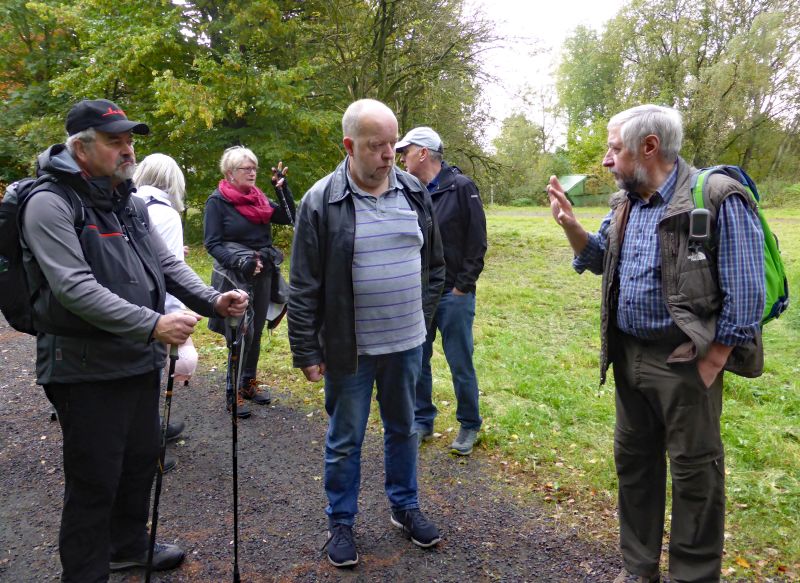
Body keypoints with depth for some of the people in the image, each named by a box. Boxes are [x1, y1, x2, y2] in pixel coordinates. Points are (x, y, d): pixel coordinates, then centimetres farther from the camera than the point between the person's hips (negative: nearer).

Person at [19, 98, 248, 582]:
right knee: (95, 481, 4)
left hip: (140, 361, 8)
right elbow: (76, 288, -25)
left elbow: (167, 264, 10)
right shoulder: (50, 204, -15)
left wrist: (214, 300, -6)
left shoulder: (131, 204, 10)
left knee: (141, 460, 21)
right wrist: (152, 324, -31)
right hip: (87, 370, -8)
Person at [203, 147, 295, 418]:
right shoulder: (218, 201, -7)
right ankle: (233, 392, 8)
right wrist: (240, 261, -24)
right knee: (242, 334, -7)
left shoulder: (259, 198, 7)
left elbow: (289, 218, 5)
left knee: (256, 332, 12)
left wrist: (282, 189, -5)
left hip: (263, 276, 5)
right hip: (235, 278, -5)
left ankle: (249, 382, 28)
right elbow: (212, 244, -11)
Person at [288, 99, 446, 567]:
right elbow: (304, 288, -9)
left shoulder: (415, 194, 2)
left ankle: (405, 506, 40)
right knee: (345, 439, 12)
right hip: (348, 349, -3)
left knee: (403, 429, 19)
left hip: (407, 344, 4)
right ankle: (341, 522, 32)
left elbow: (434, 265, 12)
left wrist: (423, 318, 9)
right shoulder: (321, 202, -11)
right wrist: (306, 352, -7)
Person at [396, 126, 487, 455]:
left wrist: (463, 285, -11)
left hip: (453, 294, -5)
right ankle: (422, 421, 29)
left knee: (460, 365, 5)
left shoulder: (461, 188, -8)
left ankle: (469, 427, 23)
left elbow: (477, 242, -9)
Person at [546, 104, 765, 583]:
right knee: (634, 459, 17)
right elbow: (599, 258, 20)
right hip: (629, 356, 8)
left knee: (693, 471, 8)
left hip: (685, 362, -7)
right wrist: (570, 223, 2)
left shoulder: (718, 201, -16)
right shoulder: (626, 204, 7)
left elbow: (746, 292, -16)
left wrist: (711, 362, -15)